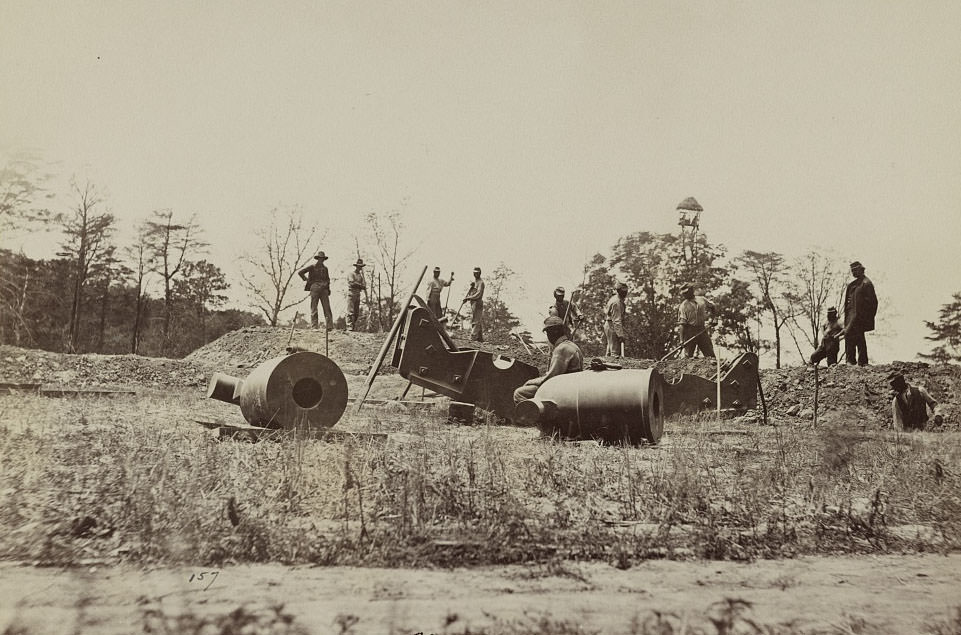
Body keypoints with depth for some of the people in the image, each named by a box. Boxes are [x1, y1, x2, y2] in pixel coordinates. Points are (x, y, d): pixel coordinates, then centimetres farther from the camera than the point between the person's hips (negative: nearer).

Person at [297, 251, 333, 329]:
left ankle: (330, 326, -4)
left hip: (324, 290, 4)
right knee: (314, 309, -4)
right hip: (314, 289, -4)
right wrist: (307, 280, 1)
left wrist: (327, 286, 13)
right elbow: (300, 272, 2)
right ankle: (314, 327, -4)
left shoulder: (325, 268, 17)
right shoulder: (312, 267, 4)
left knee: (327, 308, -3)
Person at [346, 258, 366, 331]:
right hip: (351, 294, -6)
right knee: (351, 311, -11)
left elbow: (364, 285, 11)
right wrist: (360, 285, -7)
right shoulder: (351, 274, 0)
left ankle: (354, 327, 6)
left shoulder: (361, 275, 19)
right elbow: (352, 283, -15)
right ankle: (349, 326, -14)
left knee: (356, 313, 4)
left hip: (358, 295, 6)